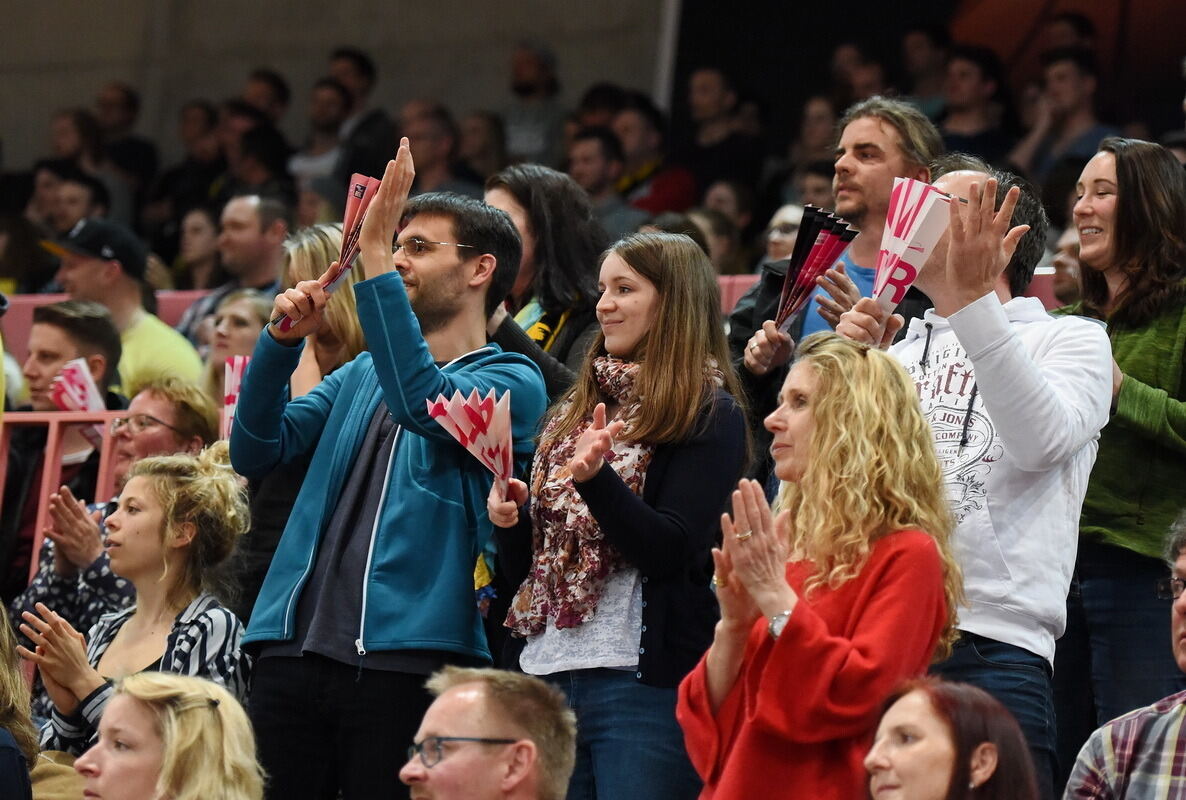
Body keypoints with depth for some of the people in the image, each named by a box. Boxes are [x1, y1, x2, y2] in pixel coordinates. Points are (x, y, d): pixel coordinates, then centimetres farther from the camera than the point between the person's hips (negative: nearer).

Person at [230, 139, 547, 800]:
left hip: (404, 663, -6)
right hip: (295, 652, 6)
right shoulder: (361, 376, 23)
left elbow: (421, 402, -19)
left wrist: (373, 254, -19)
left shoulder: (512, 382, 2)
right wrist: (284, 341, -1)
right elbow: (256, 450, 15)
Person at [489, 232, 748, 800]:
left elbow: (672, 551, -14)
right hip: (547, 670, 7)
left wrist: (594, 479, -27)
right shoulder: (577, 407, 19)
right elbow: (527, 561, 21)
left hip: (641, 682, -7)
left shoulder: (709, 415, -3)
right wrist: (509, 517, -1)